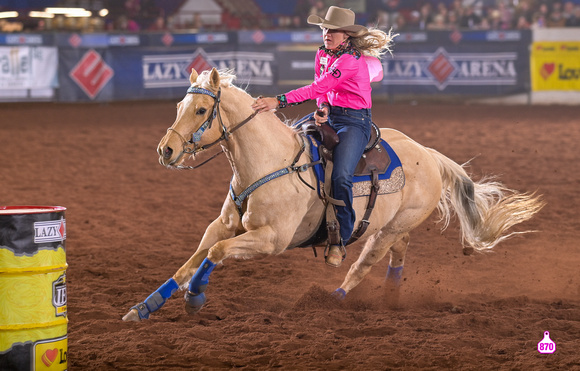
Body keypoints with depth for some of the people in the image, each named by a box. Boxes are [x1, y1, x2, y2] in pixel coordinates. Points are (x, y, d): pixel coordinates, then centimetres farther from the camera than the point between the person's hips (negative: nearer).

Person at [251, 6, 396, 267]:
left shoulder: (350, 61, -20)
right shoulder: (322, 55, 7)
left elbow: (318, 88, -29)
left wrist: (278, 101, -35)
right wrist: (323, 108, -13)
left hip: (354, 121, -9)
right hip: (329, 116, 9)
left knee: (341, 176, -28)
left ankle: (339, 240, -17)